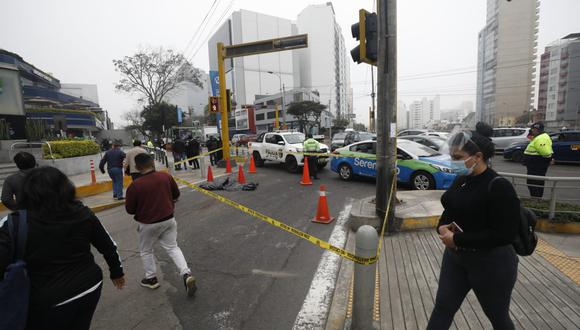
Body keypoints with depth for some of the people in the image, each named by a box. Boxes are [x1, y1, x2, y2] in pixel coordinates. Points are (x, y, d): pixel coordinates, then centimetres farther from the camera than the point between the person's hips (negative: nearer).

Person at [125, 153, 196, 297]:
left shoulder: (134, 186, -19)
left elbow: (129, 210, -7)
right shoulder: (166, 176, -9)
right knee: (173, 248, 15)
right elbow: (176, 195, 6)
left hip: (148, 224, -3)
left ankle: (151, 279, 36)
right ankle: (186, 274, 2)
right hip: (168, 220, 3)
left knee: (146, 251, 22)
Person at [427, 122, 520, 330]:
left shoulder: (499, 186, -20)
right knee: (442, 307, 15)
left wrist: (457, 239, -24)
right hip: (455, 257, 7)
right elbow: (450, 211, 12)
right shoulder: (461, 180, 1)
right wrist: (442, 227, -9)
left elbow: (504, 234, -24)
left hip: (491, 263, -6)